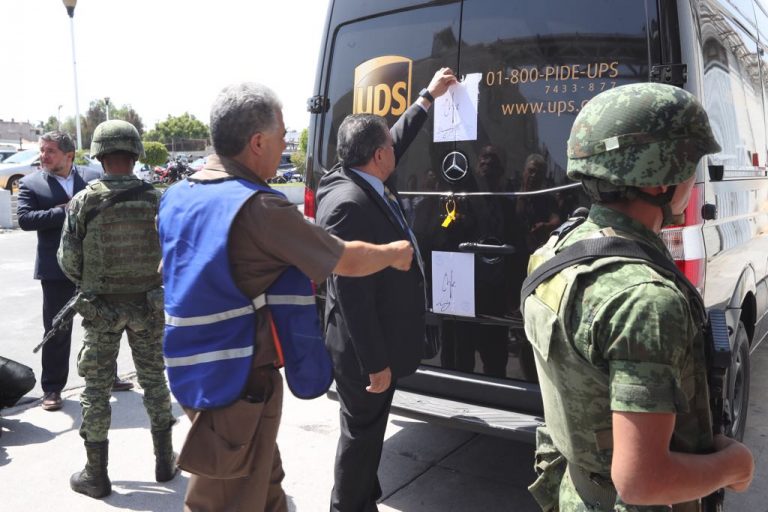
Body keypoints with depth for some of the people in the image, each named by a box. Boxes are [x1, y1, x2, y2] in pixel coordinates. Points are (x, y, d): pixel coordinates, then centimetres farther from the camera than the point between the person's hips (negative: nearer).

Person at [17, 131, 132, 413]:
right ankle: (52, 388, 18)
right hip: (57, 269, -2)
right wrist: (66, 212, -18)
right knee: (57, 331, 6)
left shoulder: (93, 178, 3)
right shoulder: (30, 184, 0)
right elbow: (25, 219, -12)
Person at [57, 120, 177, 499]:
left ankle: (96, 475, 19)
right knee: (154, 380, 15)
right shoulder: (156, 199, -6)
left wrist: (89, 284, 13)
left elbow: (68, 261, -7)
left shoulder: (83, 201, -10)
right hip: (148, 304, 2)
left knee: (97, 388, 10)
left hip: (100, 307, -1)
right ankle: (165, 461, 26)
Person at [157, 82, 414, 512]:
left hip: (196, 375, 8)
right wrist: (394, 253, 8)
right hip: (241, 382, -8)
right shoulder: (257, 207, -22)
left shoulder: (178, 197, 4)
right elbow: (348, 261, -13)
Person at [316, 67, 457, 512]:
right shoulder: (348, 204, -26)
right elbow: (351, 292, -27)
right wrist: (374, 363, -23)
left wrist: (429, 97, 32)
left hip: (380, 343, 10)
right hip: (364, 351, -10)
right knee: (362, 432, 8)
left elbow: (399, 141, 24)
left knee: (369, 430, 23)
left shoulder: (371, 185, 3)